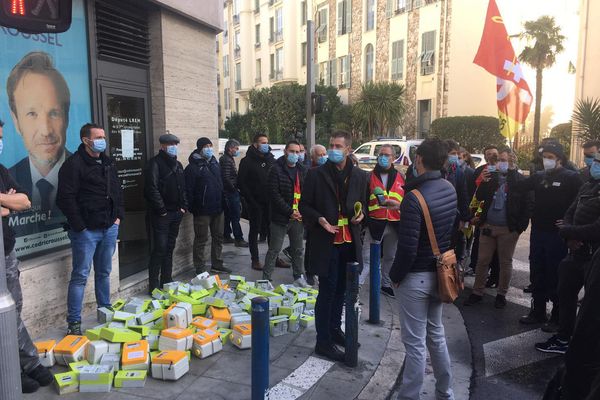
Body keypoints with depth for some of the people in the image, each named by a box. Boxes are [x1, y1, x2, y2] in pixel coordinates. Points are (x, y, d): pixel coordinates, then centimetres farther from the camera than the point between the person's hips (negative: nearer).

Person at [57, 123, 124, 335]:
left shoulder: (108, 163, 14)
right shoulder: (74, 164, -10)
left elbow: (117, 191, 21)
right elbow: (66, 198, -15)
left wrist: (118, 216, 10)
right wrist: (79, 226, -16)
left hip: (109, 229, 7)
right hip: (86, 231, -7)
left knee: (104, 273, 17)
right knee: (80, 276, -1)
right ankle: (74, 322, 7)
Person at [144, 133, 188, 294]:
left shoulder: (178, 165, 16)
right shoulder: (155, 163, -9)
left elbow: (183, 187, 20)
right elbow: (152, 188, -17)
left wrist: (183, 206, 7)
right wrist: (161, 210, -17)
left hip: (176, 213, 8)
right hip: (161, 214, -7)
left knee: (169, 248, 14)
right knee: (160, 249, -6)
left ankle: (167, 281, 24)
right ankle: (154, 285, 2)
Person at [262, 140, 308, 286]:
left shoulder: (302, 170, 11)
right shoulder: (276, 170, -7)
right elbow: (275, 195, -14)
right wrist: (290, 212, -18)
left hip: (298, 217, 6)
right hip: (280, 217, -5)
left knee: (298, 249, 15)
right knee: (274, 250, 2)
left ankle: (299, 277, 28)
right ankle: (266, 278, 12)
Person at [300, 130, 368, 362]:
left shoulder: (359, 176, 6)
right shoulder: (316, 174, -5)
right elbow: (304, 205, -1)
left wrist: (361, 213, -4)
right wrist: (319, 219, -19)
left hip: (350, 241, 5)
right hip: (326, 241, -4)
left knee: (341, 289, 16)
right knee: (328, 290, 0)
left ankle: (335, 329, 35)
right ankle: (323, 342, 11)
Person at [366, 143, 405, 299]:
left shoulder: (399, 177, 10)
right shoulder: (370, 176, 1)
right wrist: (364, 219, -11)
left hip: (394, 224, 4)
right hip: (375, 223, -4)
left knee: (390, 257, 16)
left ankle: (386, 284, 31)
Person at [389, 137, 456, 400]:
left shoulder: (414, 197, -24)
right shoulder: (450, 189, 0)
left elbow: (407, 248, -24)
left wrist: (395, 275, -11)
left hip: (415, 277, -8)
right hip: (439, 273, 8)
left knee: (415, 343, 4)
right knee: (436, 334, 23)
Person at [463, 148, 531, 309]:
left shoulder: (520, 180, -6)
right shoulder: (491, 176, 6)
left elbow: (526, 205, -6)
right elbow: (479, 197, 6)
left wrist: (521, 226, -12)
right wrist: (484, 183, -11)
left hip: (508, 229, -3)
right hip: (488, 226, 3)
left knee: (505, 263, 10)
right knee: (482, 260, 7)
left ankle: (501, 294, 24)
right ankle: (477, 292, 18)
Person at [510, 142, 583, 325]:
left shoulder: (571, 177, -6)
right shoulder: (539, 177, 11)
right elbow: (518, 187, 5)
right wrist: (511, 171, -8)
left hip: (557, 234, -5)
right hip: (537, 232, 6)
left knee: (555, 275, 3)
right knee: (538, 274, 12)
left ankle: (557, 316, 17)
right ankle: (538, 312, 25)